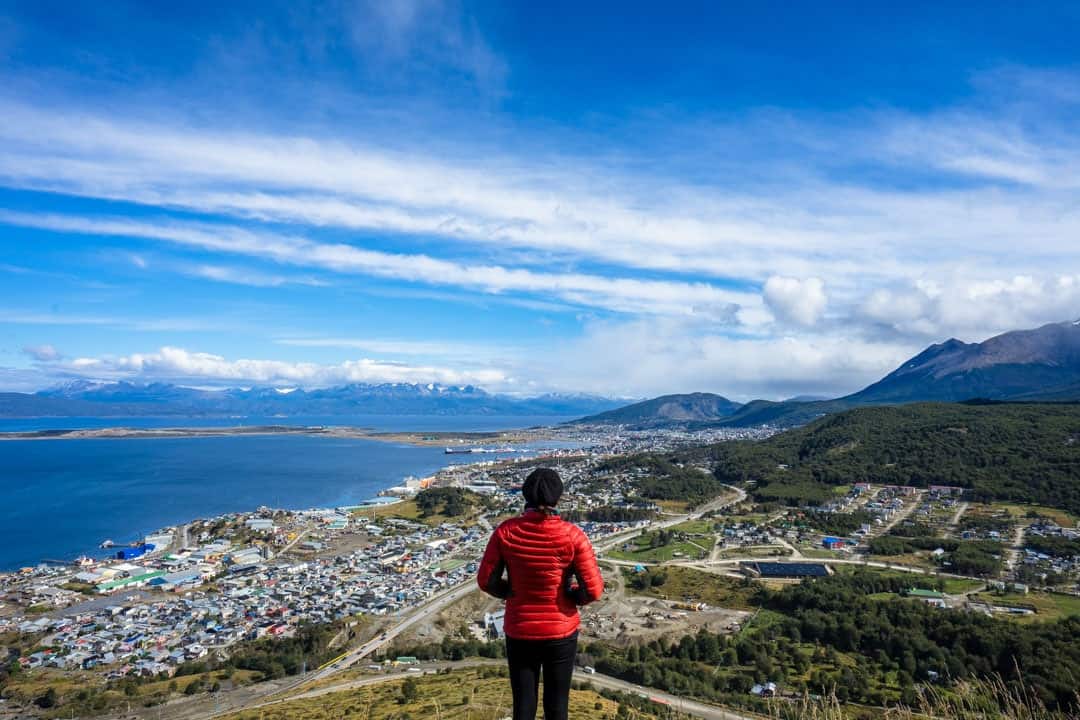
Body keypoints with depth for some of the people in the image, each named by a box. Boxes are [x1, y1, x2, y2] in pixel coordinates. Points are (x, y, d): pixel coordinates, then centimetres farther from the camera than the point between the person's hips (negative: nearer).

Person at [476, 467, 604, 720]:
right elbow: (593, 590, -16)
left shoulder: (506, 531, -13)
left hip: (519, 631, 1)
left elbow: (485, 580, -6)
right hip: (561, 632, -1)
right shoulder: (572, 535, -18)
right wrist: (571, 596, 4)